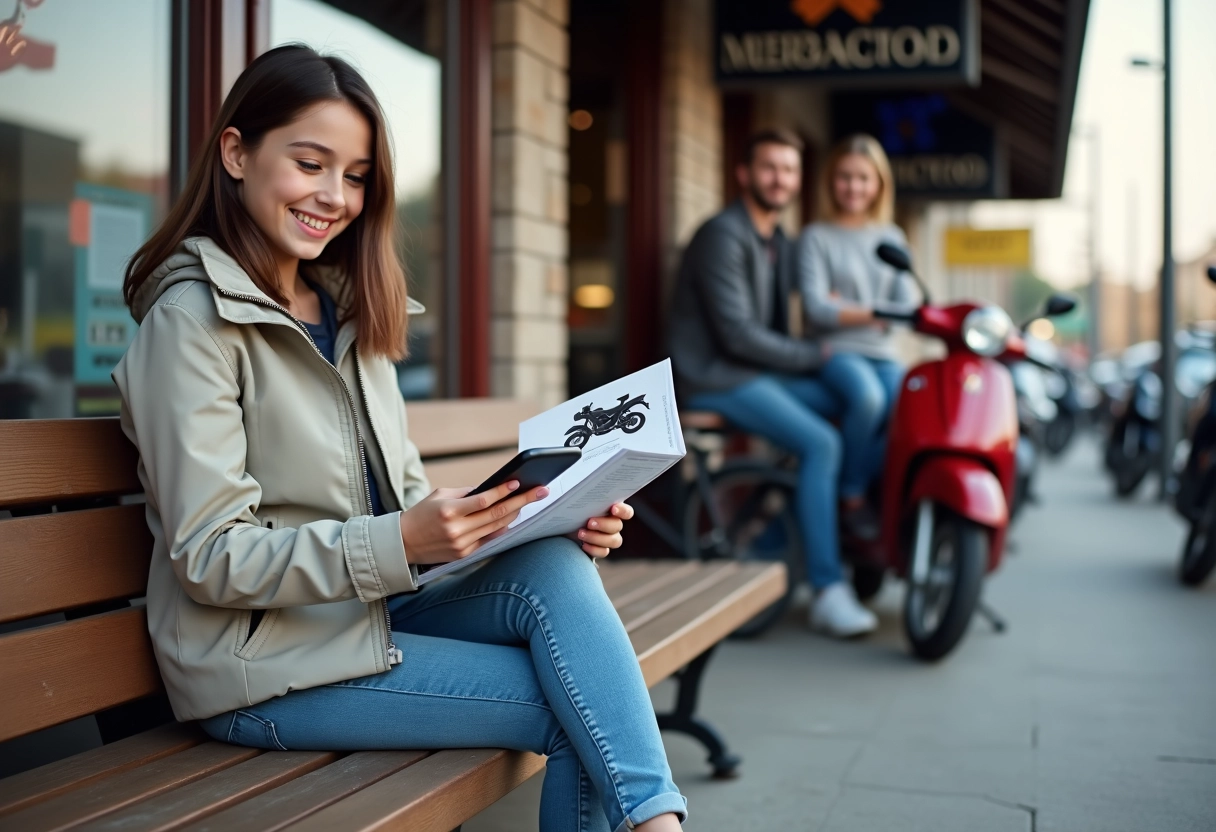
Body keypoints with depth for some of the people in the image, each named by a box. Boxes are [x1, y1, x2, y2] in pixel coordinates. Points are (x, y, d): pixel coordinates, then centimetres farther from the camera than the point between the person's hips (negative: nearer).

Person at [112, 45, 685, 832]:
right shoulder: (192, 318, -11)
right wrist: (404, 543, -29)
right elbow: (210, 559, -16)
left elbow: (403, 494, 10)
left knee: (556, 565, -23)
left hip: (373, 611, 6)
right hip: (267, 662, -6)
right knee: (575, 704, -22)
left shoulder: (350, 309, 12)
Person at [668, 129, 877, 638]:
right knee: (820, 443, -25)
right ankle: (828, 593, -20)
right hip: (717, 377, -9)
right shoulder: (723, 235, -13)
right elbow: (737, 335, -20)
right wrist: (816, 356, -12)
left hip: (761, 369, 9)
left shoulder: (778, 242, 16)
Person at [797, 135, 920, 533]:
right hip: (835, 350, -4)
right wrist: (874, 312, -7)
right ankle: (851, 497, -15)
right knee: (868, 397, -34)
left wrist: (847, 308, -6)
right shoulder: (816, 238, 4)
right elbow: (817, 309, -8)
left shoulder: (892, 238, 16)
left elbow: (906, 306, 5)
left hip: (882, 353, 4)